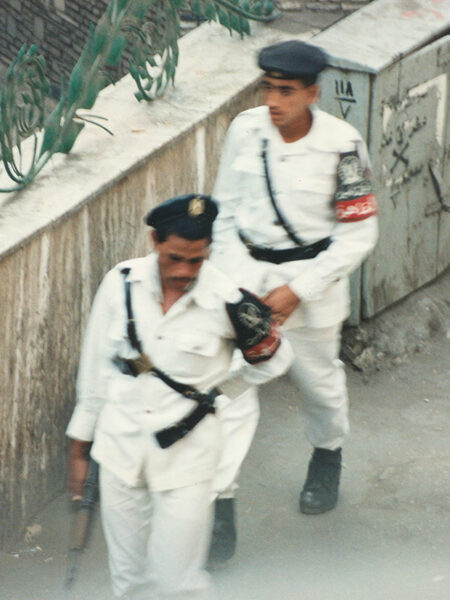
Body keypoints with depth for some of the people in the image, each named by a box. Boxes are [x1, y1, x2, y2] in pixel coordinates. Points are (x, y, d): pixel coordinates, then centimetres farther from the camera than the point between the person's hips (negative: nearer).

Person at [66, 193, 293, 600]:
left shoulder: (226, 301, -15)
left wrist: (262, 341, -22)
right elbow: (94, 368, 5)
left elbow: (270, 368, 2)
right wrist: (80, 447, 12)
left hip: (187, 452, -3)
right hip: (120, 444, 3)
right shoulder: (122, 284, -8)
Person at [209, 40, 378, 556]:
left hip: (311, 272, -1)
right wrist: (221, 271, 3)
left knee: (318, 377, 17)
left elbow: (358, 234, -12)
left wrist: (298, 290, -16)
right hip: (245, 266, 2)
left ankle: (328, 456, 49)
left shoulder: (341, 145, -18)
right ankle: (220, 502, -3)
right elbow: (225, 205, 7)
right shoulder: (245, 130, -8)